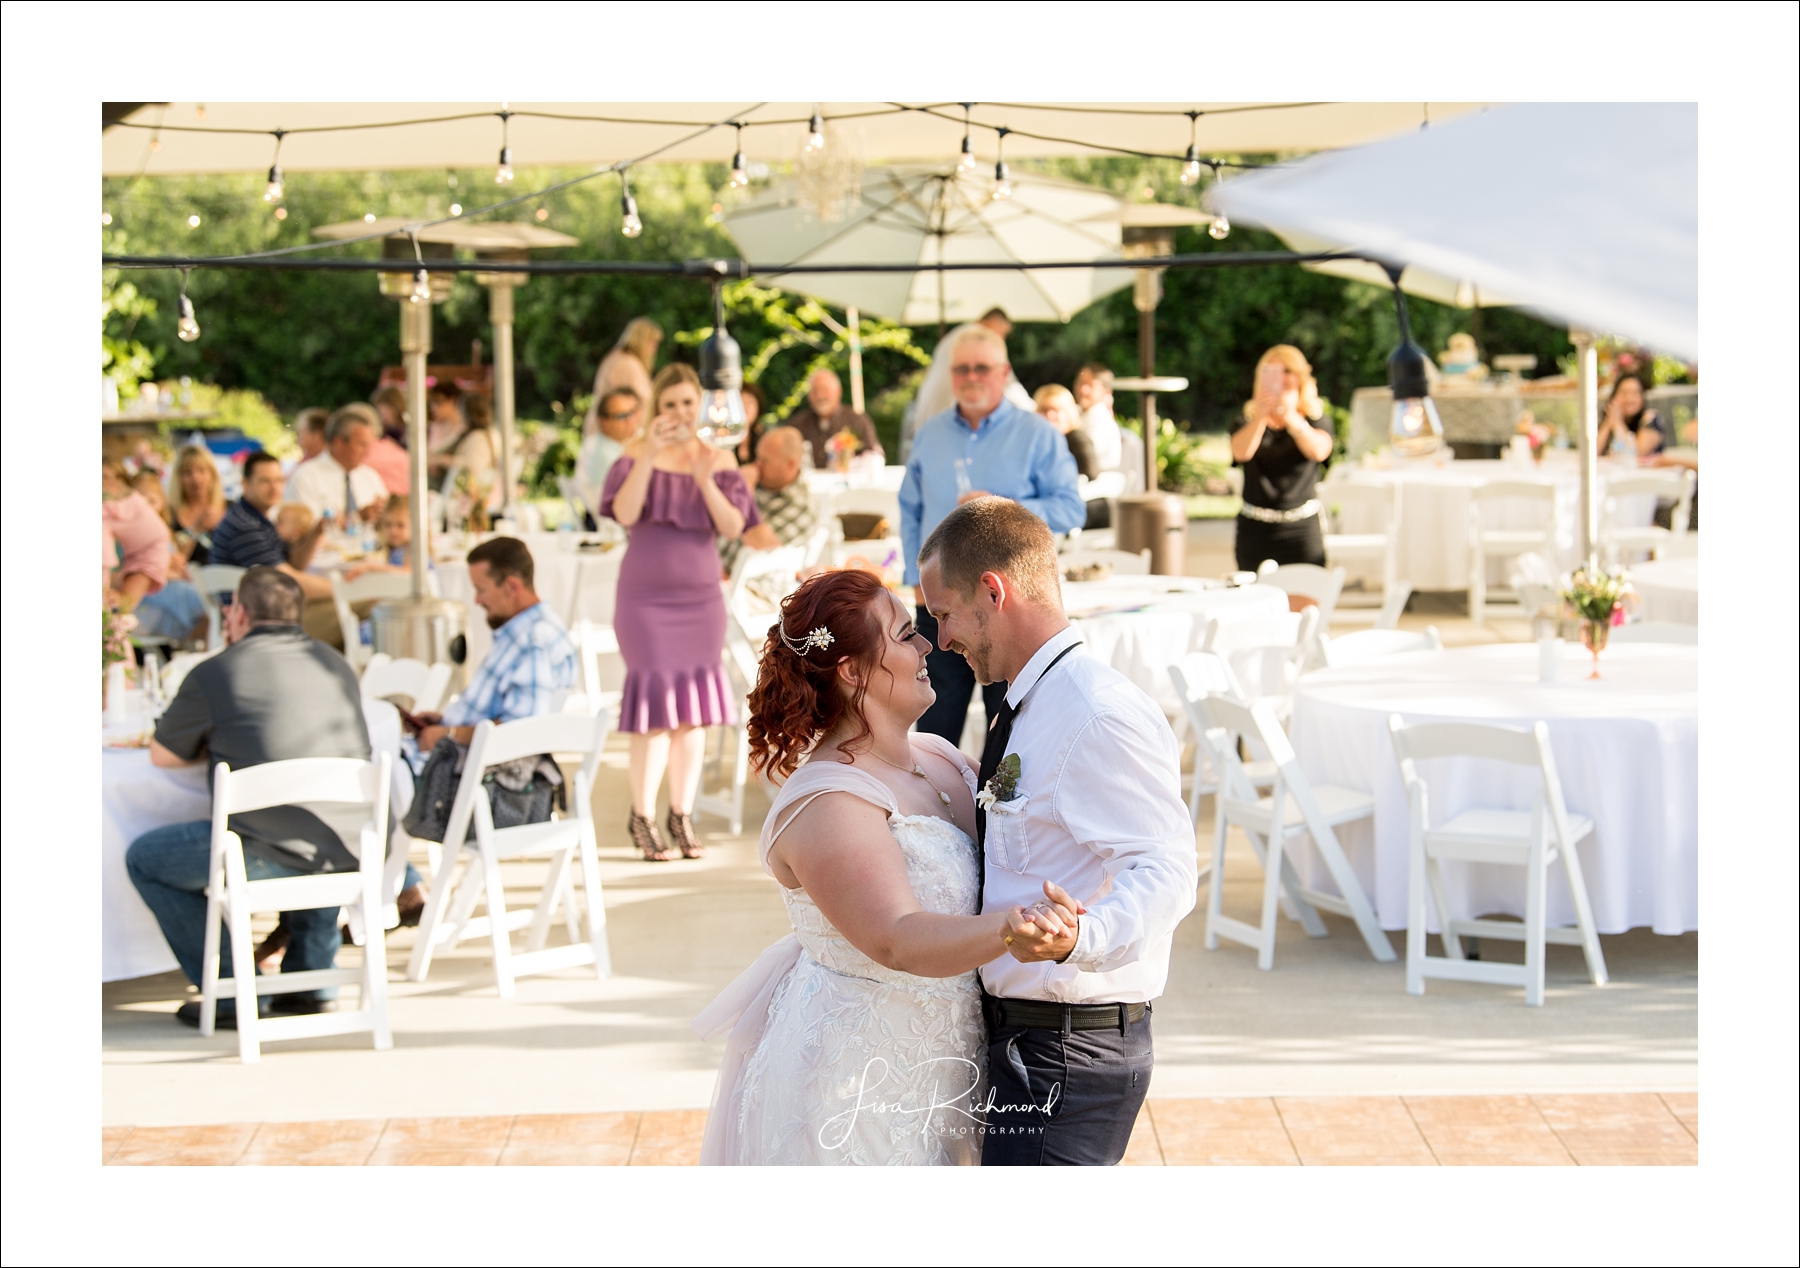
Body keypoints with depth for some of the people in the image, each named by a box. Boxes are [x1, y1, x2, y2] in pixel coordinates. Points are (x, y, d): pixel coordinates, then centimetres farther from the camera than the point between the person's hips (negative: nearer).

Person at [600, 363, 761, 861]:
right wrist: (648, 457, -26)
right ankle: (641, 817, 5)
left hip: (701, 592, 4)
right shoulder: (638, 453, -3)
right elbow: (625, 513, -17)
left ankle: (682, 816, 15)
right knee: (657, 706, -7)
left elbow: (733, 527, -4)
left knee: (694, 711, 5)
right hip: (646, 593, -4)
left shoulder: (718, 458, 6)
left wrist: (707, 481, -18)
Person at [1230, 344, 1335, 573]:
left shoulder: (1315, 418, 7)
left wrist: (1291, 418, -30)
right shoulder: (1249, 420, 8)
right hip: (1256, 529, 1)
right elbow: (1241, 452, -12)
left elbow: (1319, 451, -14)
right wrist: (1261, 416, -27)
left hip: (1302, 528, -1)